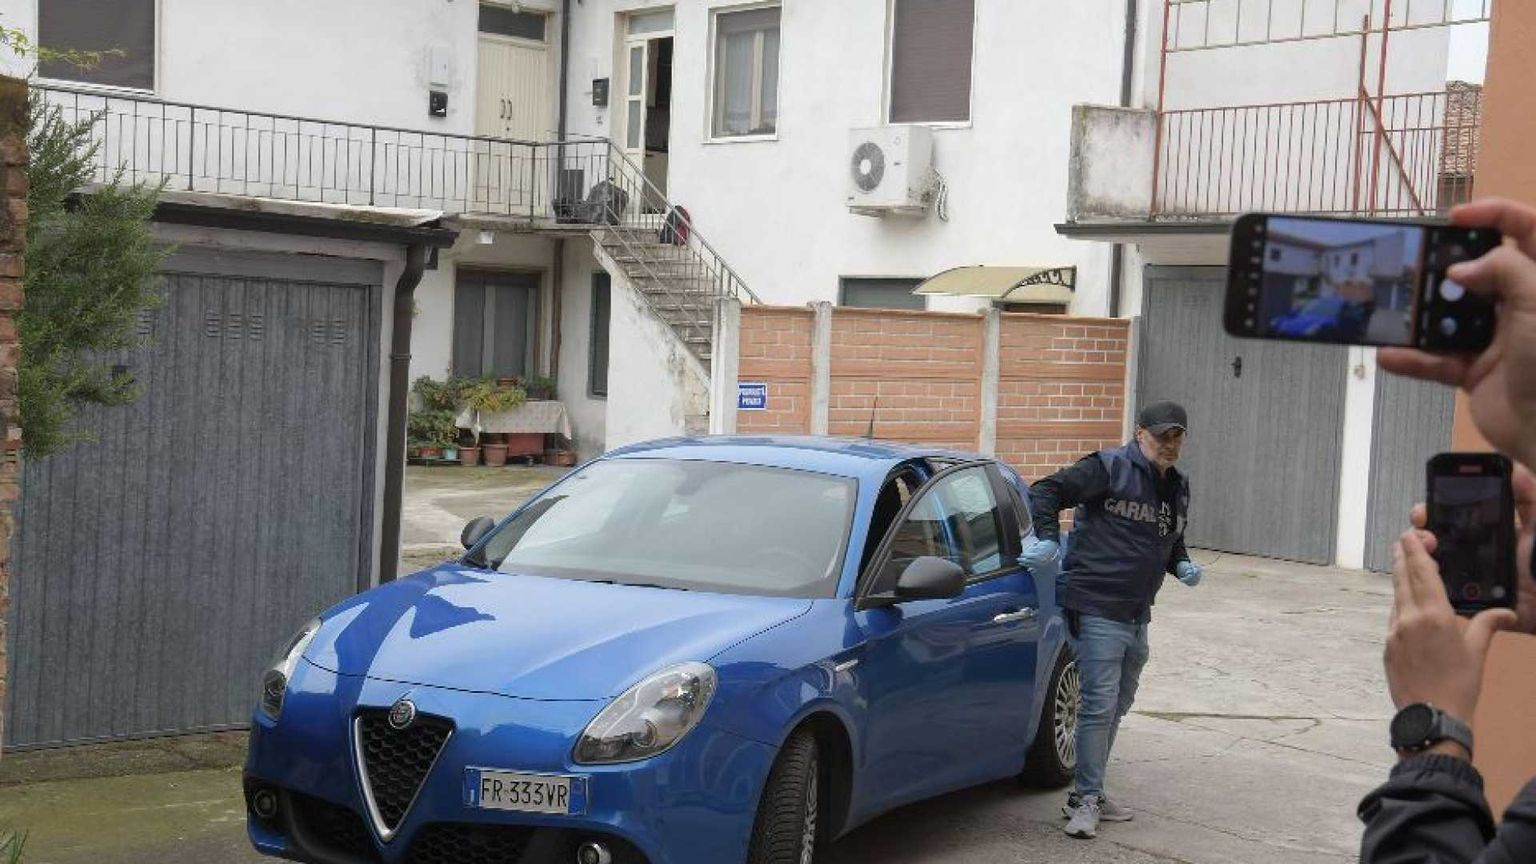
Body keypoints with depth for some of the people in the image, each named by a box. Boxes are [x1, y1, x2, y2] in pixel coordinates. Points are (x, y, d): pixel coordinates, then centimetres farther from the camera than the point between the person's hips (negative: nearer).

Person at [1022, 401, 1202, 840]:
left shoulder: (1178, 488, 14)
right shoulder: (1109, 469, -11)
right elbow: (1046, 491, -12)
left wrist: (1181, 564, 9)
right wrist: (1048, 539, -24)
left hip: (1137, 617, 9)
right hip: (1097, 609, -9)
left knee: (1117, 706, 15)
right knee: (1099, 705, -10)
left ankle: (1092, 792, 26)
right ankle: (1084, 798, -1)